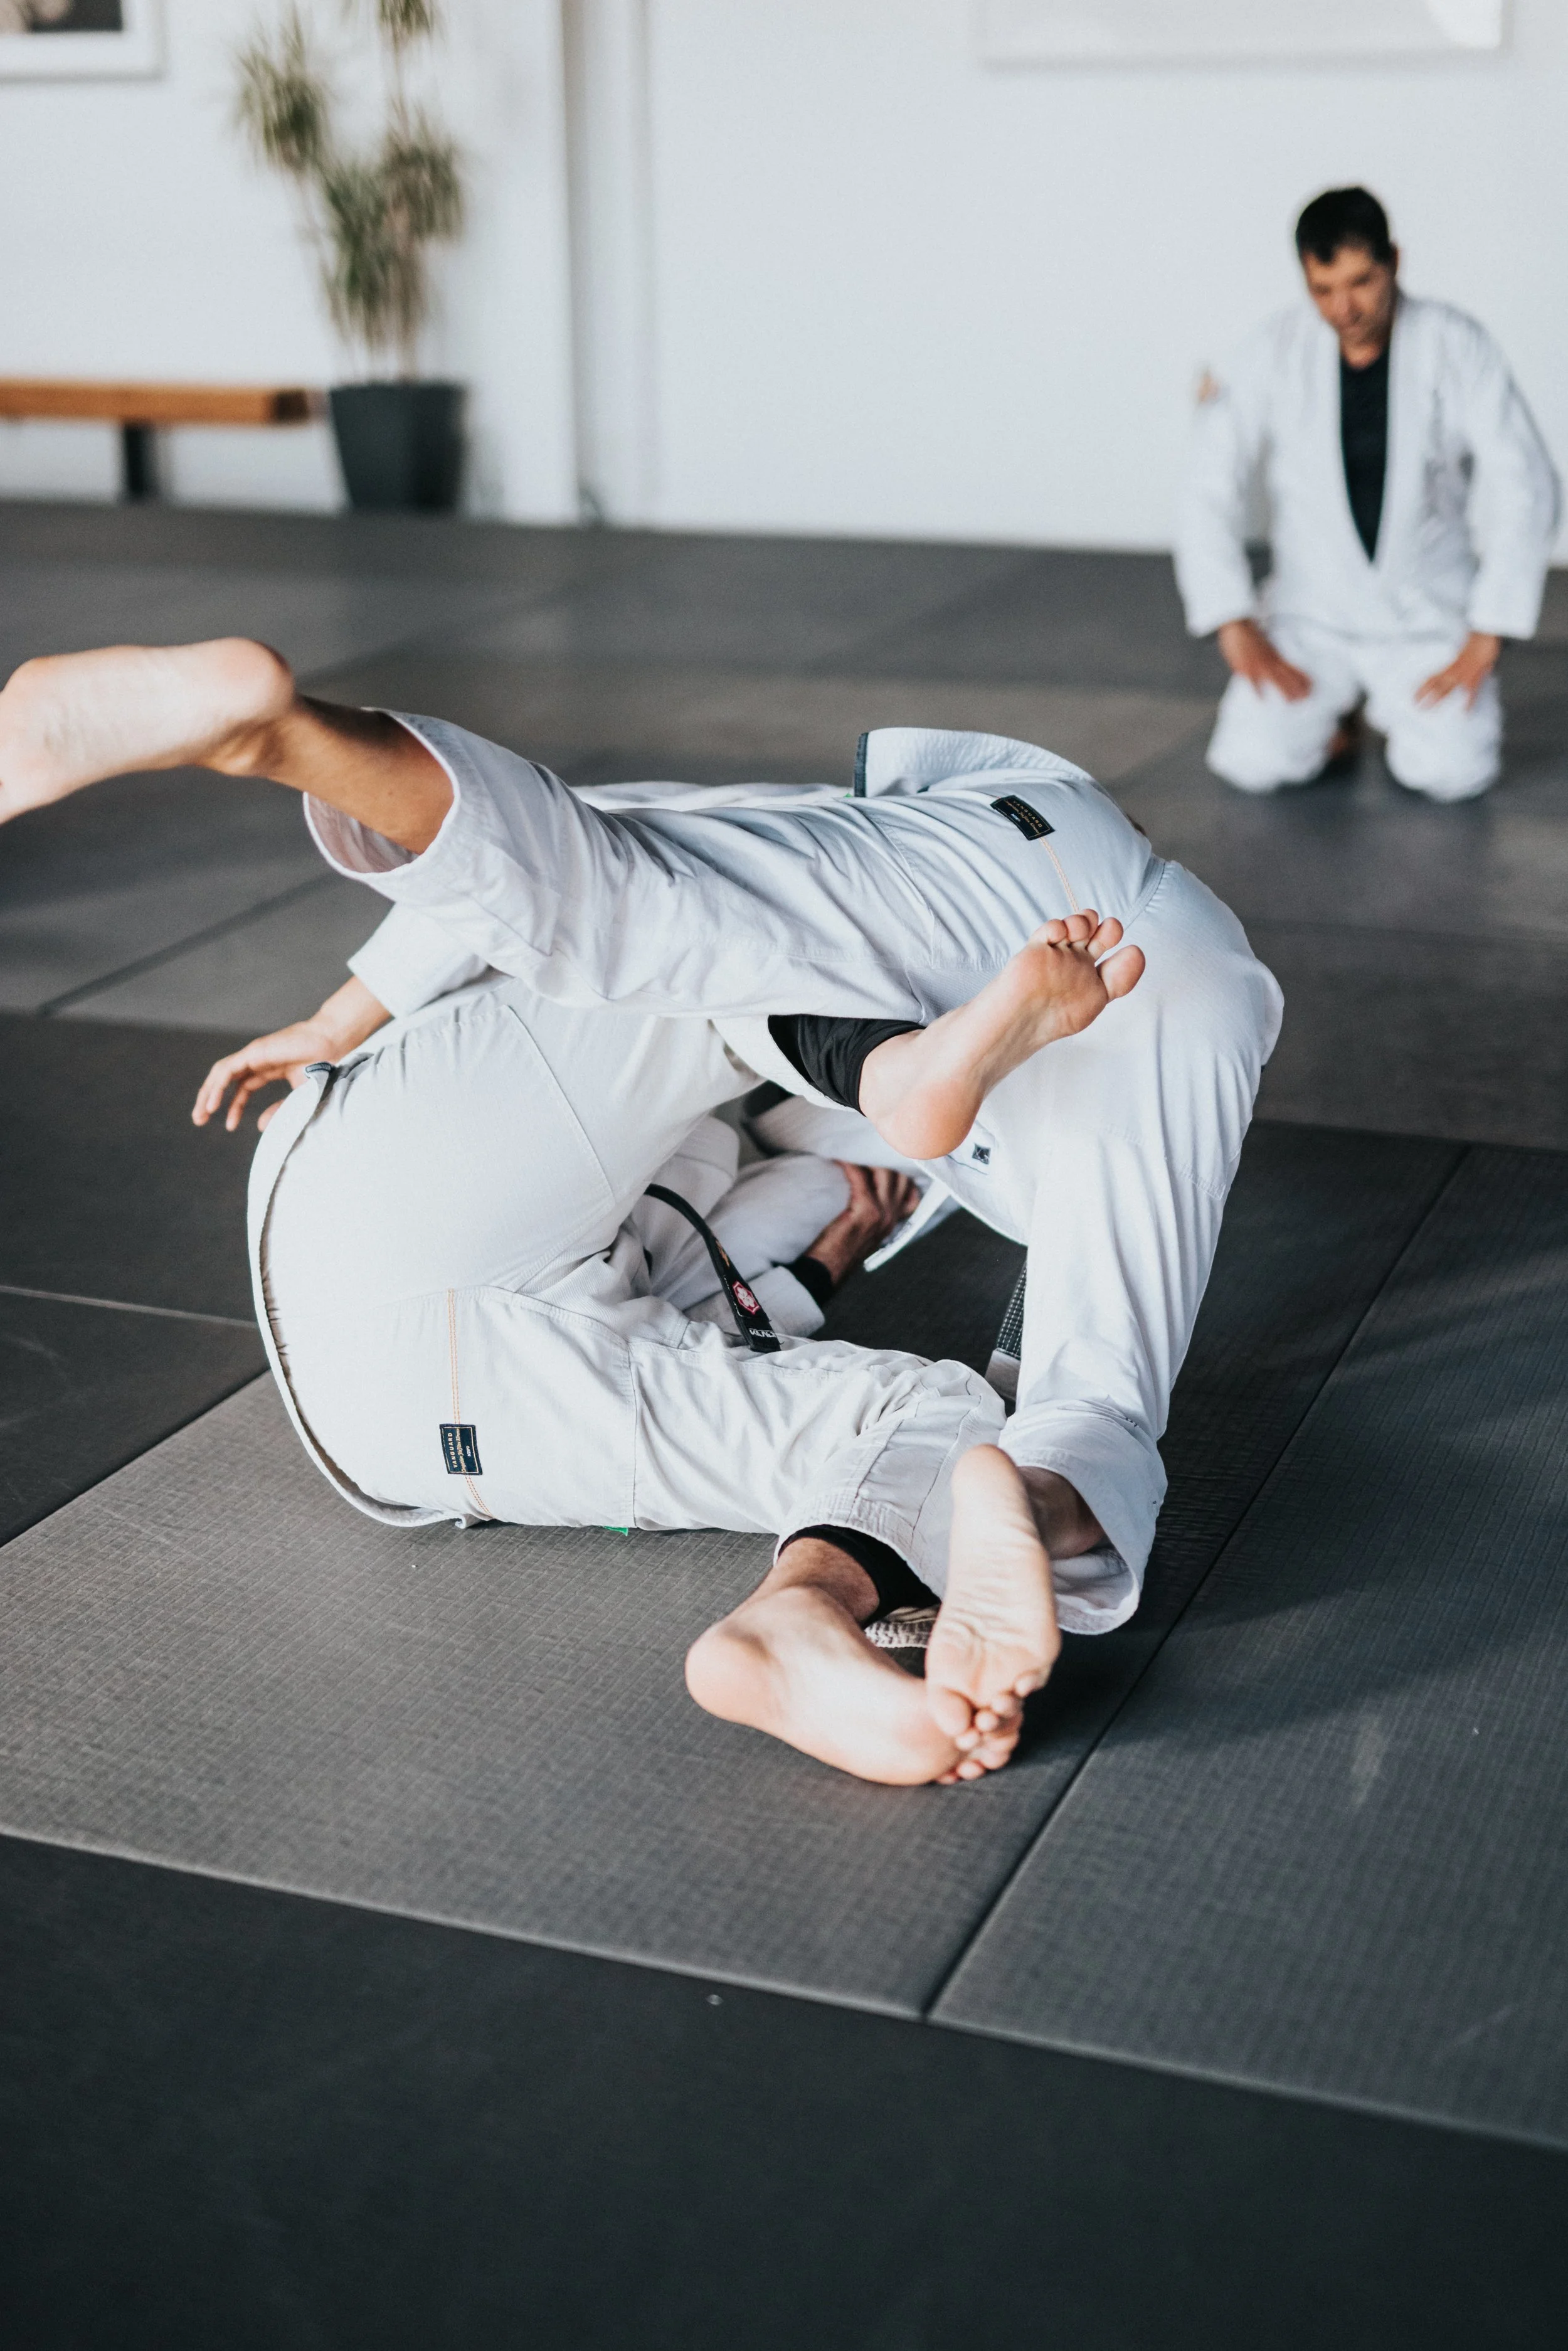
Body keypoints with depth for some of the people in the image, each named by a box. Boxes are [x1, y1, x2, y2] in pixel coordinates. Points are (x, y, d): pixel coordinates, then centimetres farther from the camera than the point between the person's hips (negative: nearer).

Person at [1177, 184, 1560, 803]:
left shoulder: (1454, 346, -8)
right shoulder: (1275, 354, -6)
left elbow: (1524, 489, -10)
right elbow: (1209, 492, -5)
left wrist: (1484, 641, -15)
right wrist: (1237, 629, -14)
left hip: (1430, 616, -1)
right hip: (1311, 613, 1)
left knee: (1452, 771, -22)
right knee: (1253, 762, -20)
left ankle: (1402, 705, 13)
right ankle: (1328, 706, 13)